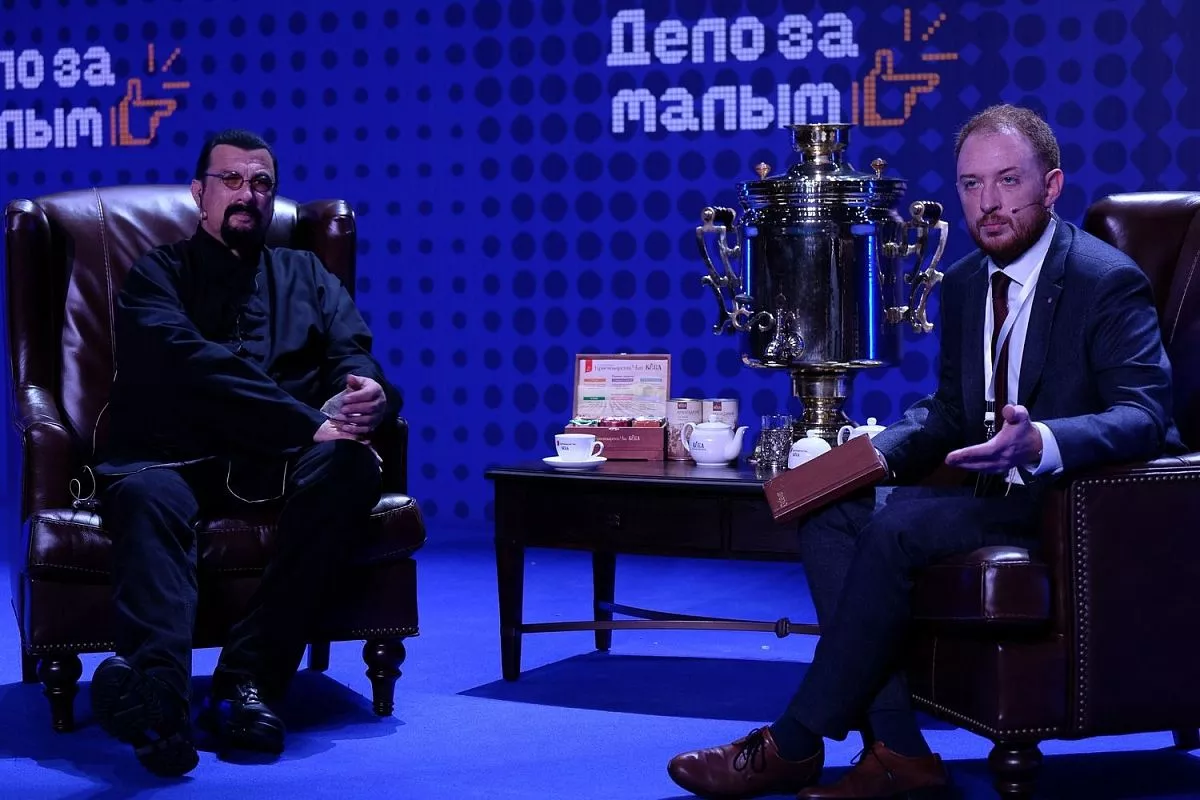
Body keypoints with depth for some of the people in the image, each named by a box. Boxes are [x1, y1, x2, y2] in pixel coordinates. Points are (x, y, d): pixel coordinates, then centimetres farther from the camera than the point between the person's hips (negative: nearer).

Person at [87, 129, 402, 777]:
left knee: (351, 463, -30)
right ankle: (156, 692, -62)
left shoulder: (308, 277, 27)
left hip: (279, 465, 3)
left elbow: (352, 355, 10)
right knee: (145, 495, -36)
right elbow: (193, 366, -6)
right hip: (175, 457, -2)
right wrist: (308, 423, -18)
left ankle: (248, 677, -36)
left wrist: (367, 392, -19)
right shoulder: (157, 276, 14)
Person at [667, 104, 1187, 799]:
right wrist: (870, 455, -2)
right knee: (833, 516, -11)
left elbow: (1145, 415, -22)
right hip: (993, 498, 8)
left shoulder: (1107, 282, -12)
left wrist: (1039, 443, -41)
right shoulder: (965, 284, 12)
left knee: (900, 525, -27)